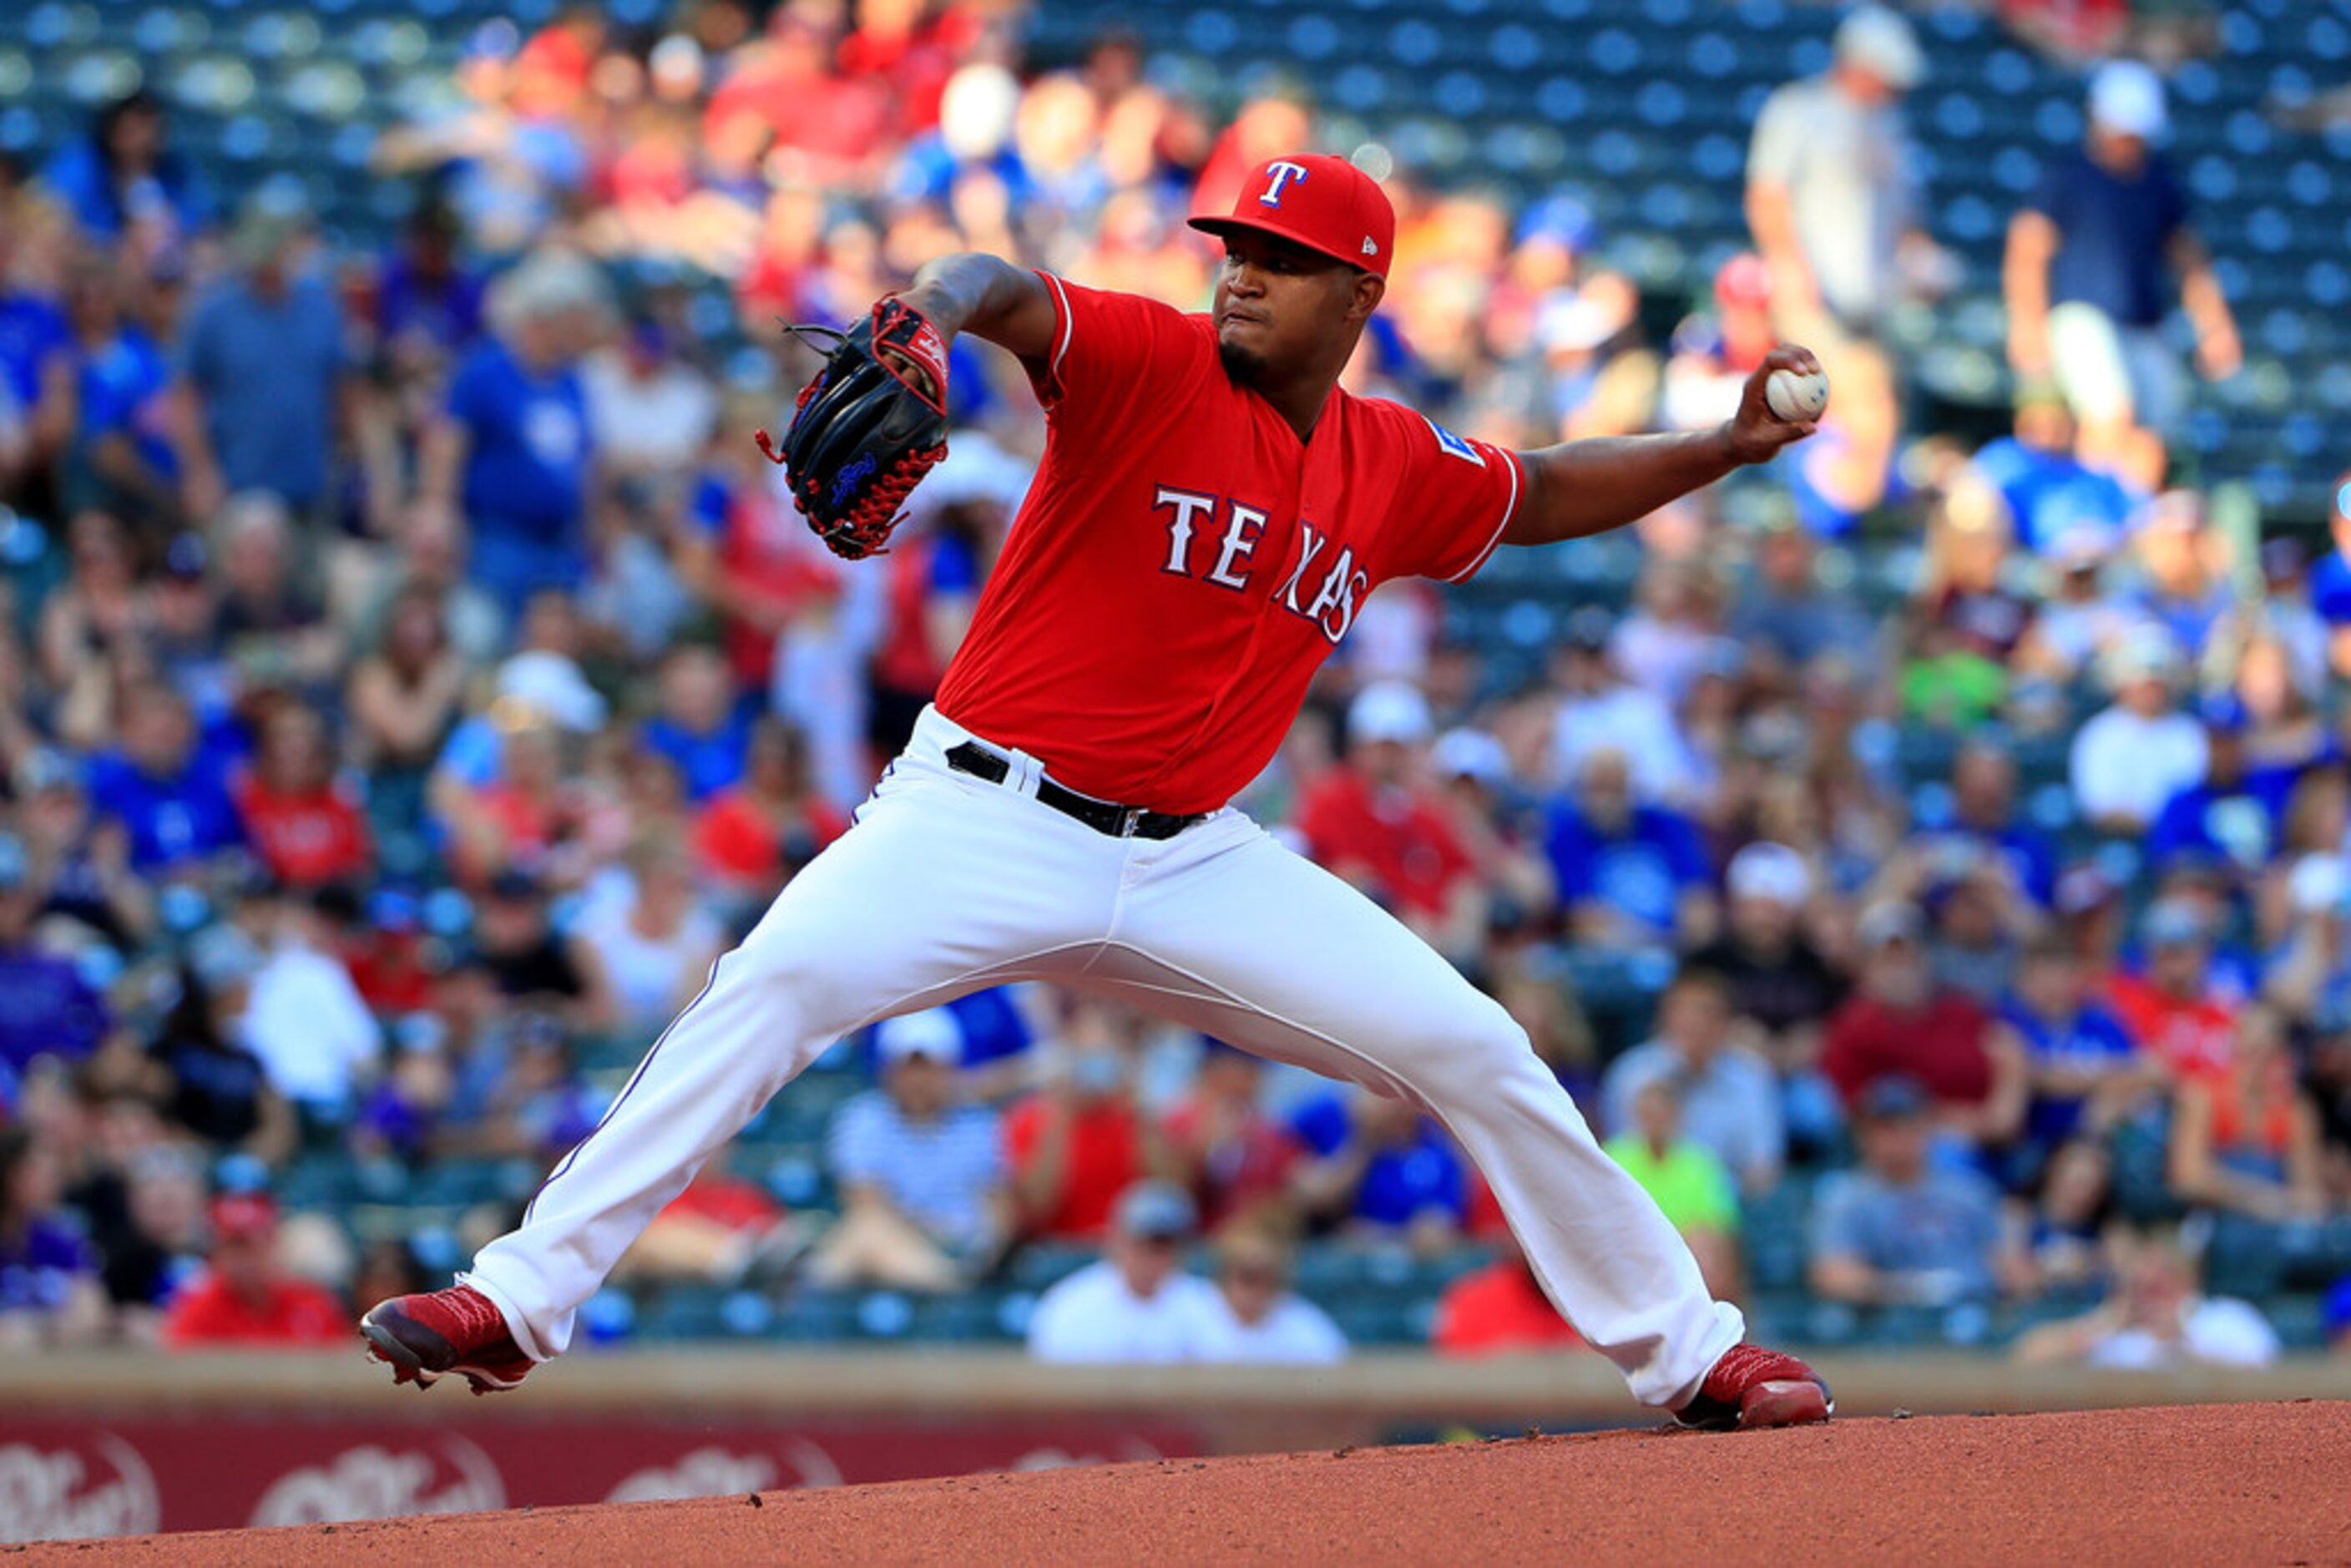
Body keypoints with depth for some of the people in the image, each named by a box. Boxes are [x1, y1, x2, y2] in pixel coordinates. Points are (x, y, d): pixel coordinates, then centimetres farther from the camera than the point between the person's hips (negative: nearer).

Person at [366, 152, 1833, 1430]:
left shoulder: (1396, 467, 8)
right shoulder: (1150, 363, -8)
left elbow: (1547, 497, 28)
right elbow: (1015, 297, -29)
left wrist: (1727, 447, 16)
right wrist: (938, 305, -53)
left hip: (1200, 864, 5)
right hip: (989, 822, -5)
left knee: (1479, 1056, 1)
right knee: (779, 980, -28)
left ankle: (1685, 1348, 17)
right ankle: (520, 1297, -26)